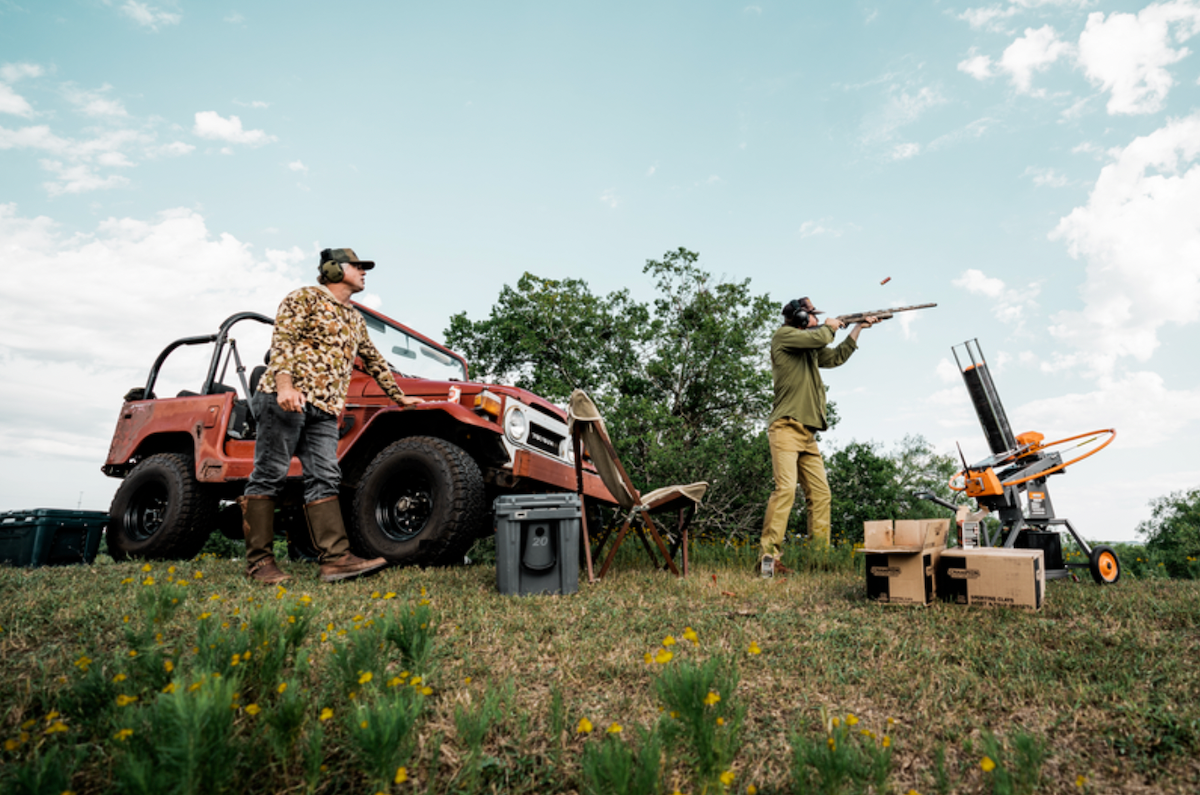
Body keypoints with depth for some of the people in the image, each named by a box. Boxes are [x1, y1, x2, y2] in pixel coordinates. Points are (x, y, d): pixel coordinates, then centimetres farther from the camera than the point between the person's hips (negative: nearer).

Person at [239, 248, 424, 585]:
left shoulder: (355, 320, 27)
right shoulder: (305, 297, 4)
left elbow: (375, 361, 36)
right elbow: (282, 340, -9)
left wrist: (400, 397, 36)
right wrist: (285, 383, -24)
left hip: (324, 409, 7)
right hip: (287, 399, -7)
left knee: (324, 479, -3)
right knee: (269, 475, -5)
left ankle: (336, 558, -9)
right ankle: (259, 561, -1)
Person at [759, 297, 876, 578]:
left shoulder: (811, 348, 25)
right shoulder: (784, 336, -1)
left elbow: (836, 357, 36)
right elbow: (819, 338, -14)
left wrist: (858, 328, 36)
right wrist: (830, 326, 7)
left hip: (807, 435, 9)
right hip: (786, 428, -9)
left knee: (821, 493, 4)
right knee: (786, 488, -21)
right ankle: (769, 555, -21)